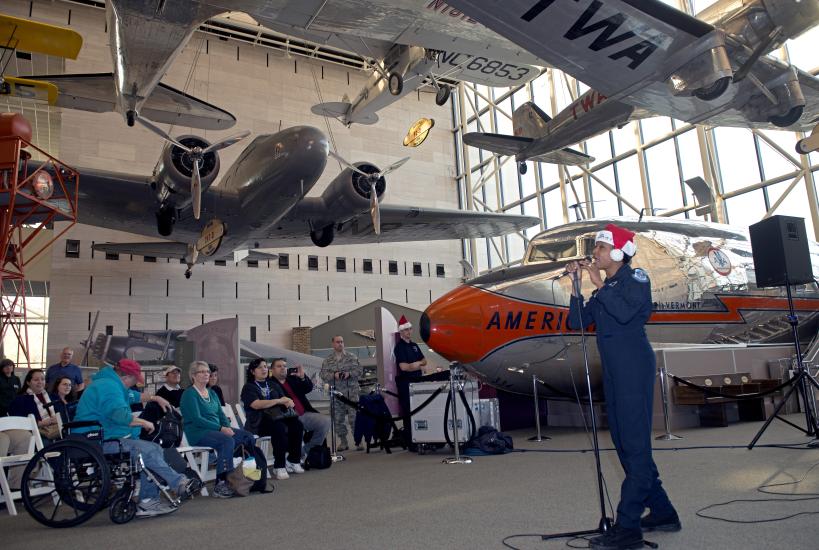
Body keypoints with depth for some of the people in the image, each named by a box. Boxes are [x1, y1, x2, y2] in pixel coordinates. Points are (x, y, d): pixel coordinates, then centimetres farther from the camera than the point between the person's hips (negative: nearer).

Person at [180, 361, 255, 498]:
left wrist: (228, 427, -6)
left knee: (248, 436, -15)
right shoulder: (189, 394, -4)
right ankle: (221, 484, -30)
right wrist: (221, 428, -20)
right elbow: (196, 419, -15)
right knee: (227, 441, -34)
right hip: (197, 432, -7)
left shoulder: (212, 393, 21)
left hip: (217, 430, 7)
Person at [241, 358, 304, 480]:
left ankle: (293, 461, -13)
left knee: (297, 424, -24)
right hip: (259, 421, -5)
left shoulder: (273, 385, 24)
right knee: (280, 428, -36)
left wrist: (288, 401, -13)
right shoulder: (249, 387, 7)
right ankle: (279, 467, -29)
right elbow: (256, 404, -12)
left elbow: (287, 400, 13)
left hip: (278, 417, 5)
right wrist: (279, 401, -16)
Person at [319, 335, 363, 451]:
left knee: (354, 417, -5)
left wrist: (349, 373, -14)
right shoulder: (328, 360, 8)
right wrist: (333, 375, -15)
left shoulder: (352, 357, 6)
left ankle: (358, 441, 4)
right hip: (336, 393, 2)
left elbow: (360, 370, 3)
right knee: (338, 419, 5)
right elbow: (322, 374, 1)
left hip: (352, 392, -2)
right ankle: (343, 442, 17)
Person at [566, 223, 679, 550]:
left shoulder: (635, 279, -2)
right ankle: (662, 512, 23)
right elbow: (577, 322, 10)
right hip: (613, 372, 9)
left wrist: (599, 284, -13)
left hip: (635, 368, -9)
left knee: (634, 444, -9)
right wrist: (577, 287, 1)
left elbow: (625, 311, -21)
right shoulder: (605, 290, 18)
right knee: (624, 443, 11)